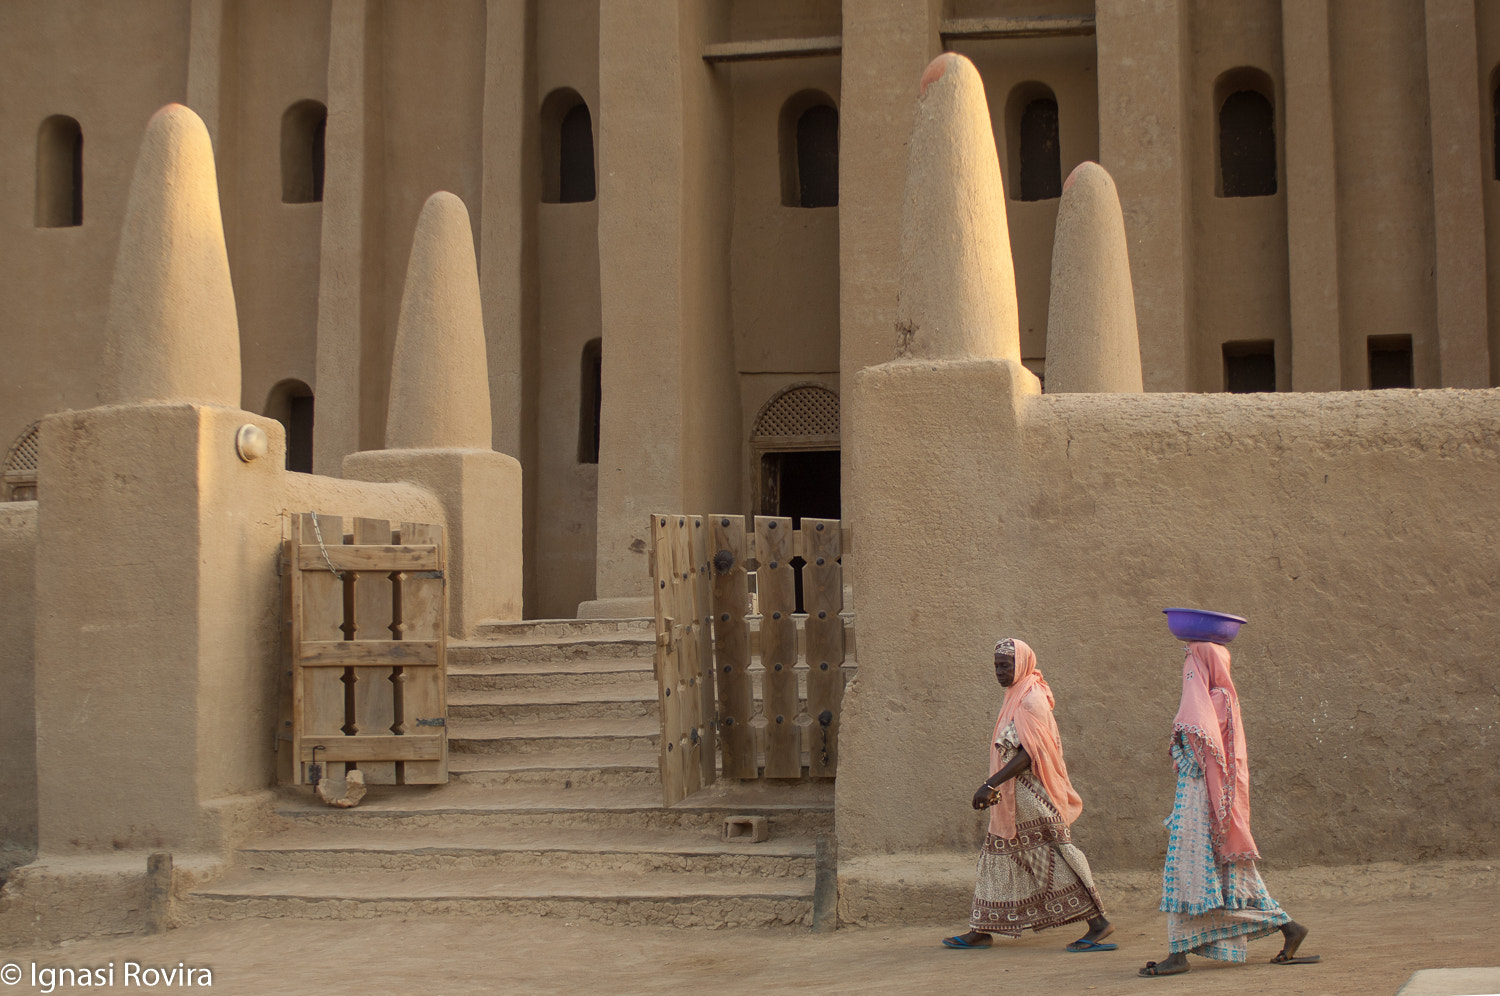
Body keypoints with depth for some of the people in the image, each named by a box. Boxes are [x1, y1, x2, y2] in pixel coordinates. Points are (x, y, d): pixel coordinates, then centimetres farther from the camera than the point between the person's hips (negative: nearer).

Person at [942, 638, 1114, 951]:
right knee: (999, 855, 11)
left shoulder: (1032, 699, -14)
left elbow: (1030, 752, -22)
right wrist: (994, 788, 17)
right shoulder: (1014, 698, 15)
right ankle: (981, 930, 16)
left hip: (1032, 796, -10)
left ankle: (1098, 922, -6)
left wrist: (991, 784, -26)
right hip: (1011, 798, 10)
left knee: (1052, 856, -9)